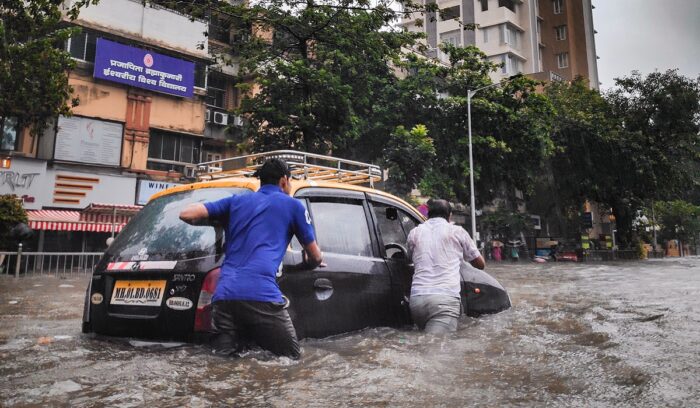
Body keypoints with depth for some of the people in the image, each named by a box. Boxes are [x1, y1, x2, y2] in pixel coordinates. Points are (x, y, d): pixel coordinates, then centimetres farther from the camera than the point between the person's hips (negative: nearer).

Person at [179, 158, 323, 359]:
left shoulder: (236, 201, 23)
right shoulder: (292, 205, 15)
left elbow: (186, 214, 15)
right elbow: (316, 257, 22)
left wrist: (220, 221, 33)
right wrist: (309, 261, 46)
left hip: (224, 295, 4)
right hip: (262, 295, -4)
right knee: (290, 357, 5)